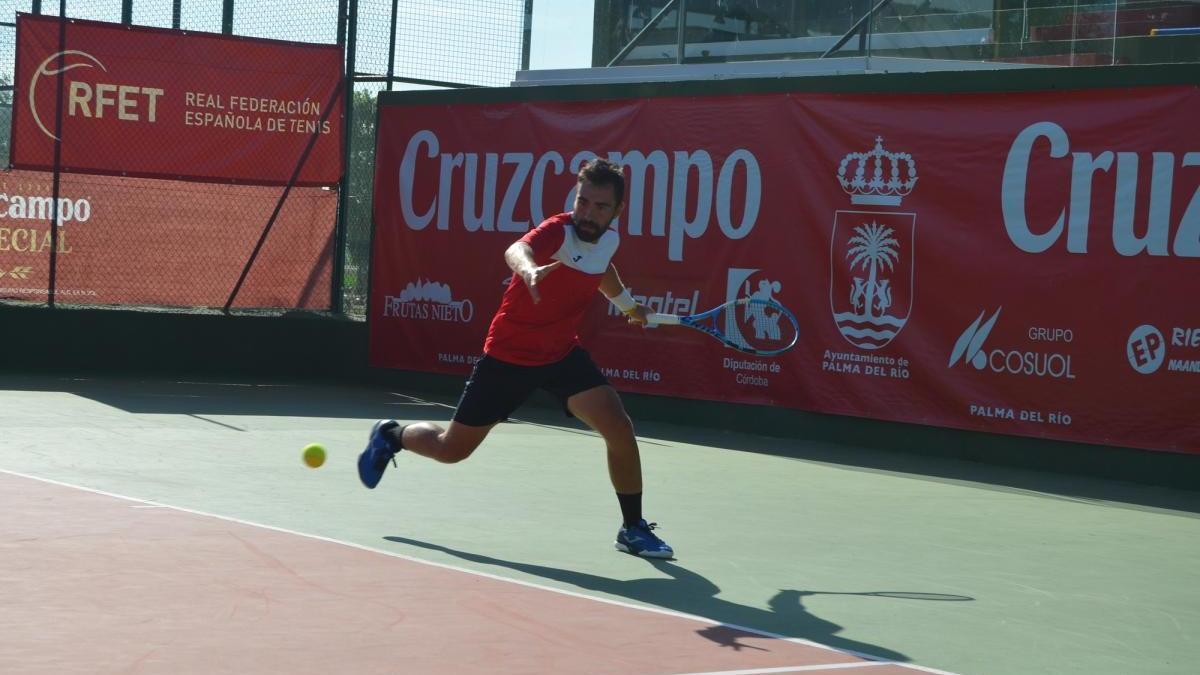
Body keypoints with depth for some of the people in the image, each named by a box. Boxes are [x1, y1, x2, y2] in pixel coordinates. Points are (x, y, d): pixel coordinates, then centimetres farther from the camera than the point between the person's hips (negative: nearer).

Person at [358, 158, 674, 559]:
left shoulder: (609, 241, -3)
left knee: (620, 429, -15)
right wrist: (527, 269, -73)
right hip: (508, 356, -5)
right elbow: (517, 249, -51)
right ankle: (391, 436, 40)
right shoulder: (558, 231, -25)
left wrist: (629, 306, 32)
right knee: (451, 449, 7)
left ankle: (633, 529, 3)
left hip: (563, 353, 5)